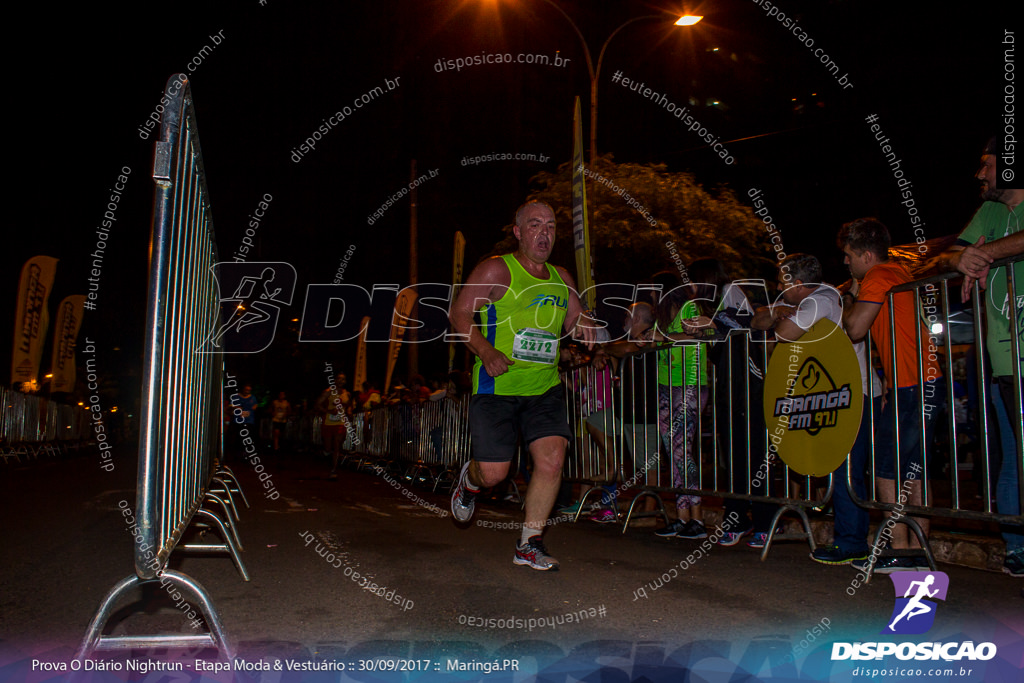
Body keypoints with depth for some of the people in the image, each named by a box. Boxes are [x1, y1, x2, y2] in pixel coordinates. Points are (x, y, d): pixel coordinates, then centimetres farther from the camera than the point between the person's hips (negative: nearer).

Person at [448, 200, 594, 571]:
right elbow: (459, 315, -7)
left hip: (545, 388, 5)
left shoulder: (561, 279, 13)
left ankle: (529, 545, 7)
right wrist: (487, 352, -22)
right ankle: (469, 480, 34)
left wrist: (582, 323, -5)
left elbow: (575, 322, 21)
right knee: (493, 473, -5)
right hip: (496, 386, -4)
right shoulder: (496, 270, -4)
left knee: (552, 459, -10)